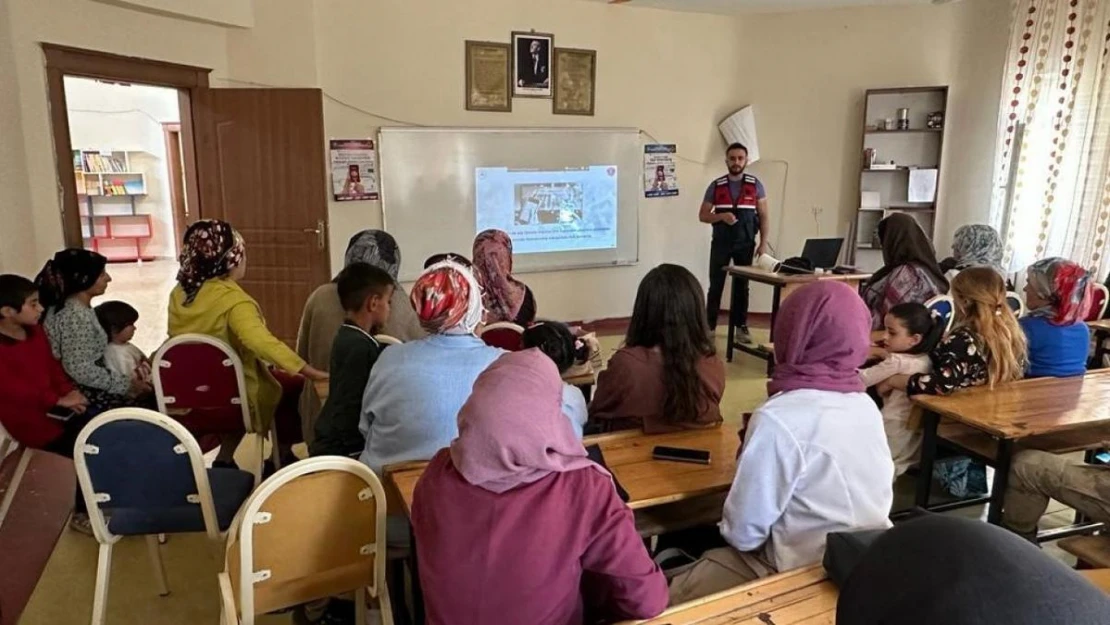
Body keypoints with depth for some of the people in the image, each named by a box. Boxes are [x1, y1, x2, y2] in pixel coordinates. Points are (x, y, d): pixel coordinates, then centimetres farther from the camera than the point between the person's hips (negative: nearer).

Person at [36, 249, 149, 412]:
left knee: (149, 387, 7)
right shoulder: (74, 316, -23)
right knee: (150, 394, -7)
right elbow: (80, 370, -25)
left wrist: (126, 378, 8)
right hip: (82, 393, -9)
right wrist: (126, 383, -18)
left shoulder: (81, 308, 5)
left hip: (91, 385, 9)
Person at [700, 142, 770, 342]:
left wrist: (763, 243, -5)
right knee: (716, 285, 1)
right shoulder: (716, 186, 1)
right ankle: (709, 326, 9)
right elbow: (703, 216, 2)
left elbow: (763, 216, 3)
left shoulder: (755, 185, 1)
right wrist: (722, 216, -17)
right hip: (721, 243, 0)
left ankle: (741, 325, 17)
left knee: (742, 286, 8)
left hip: (745, 243, 1)